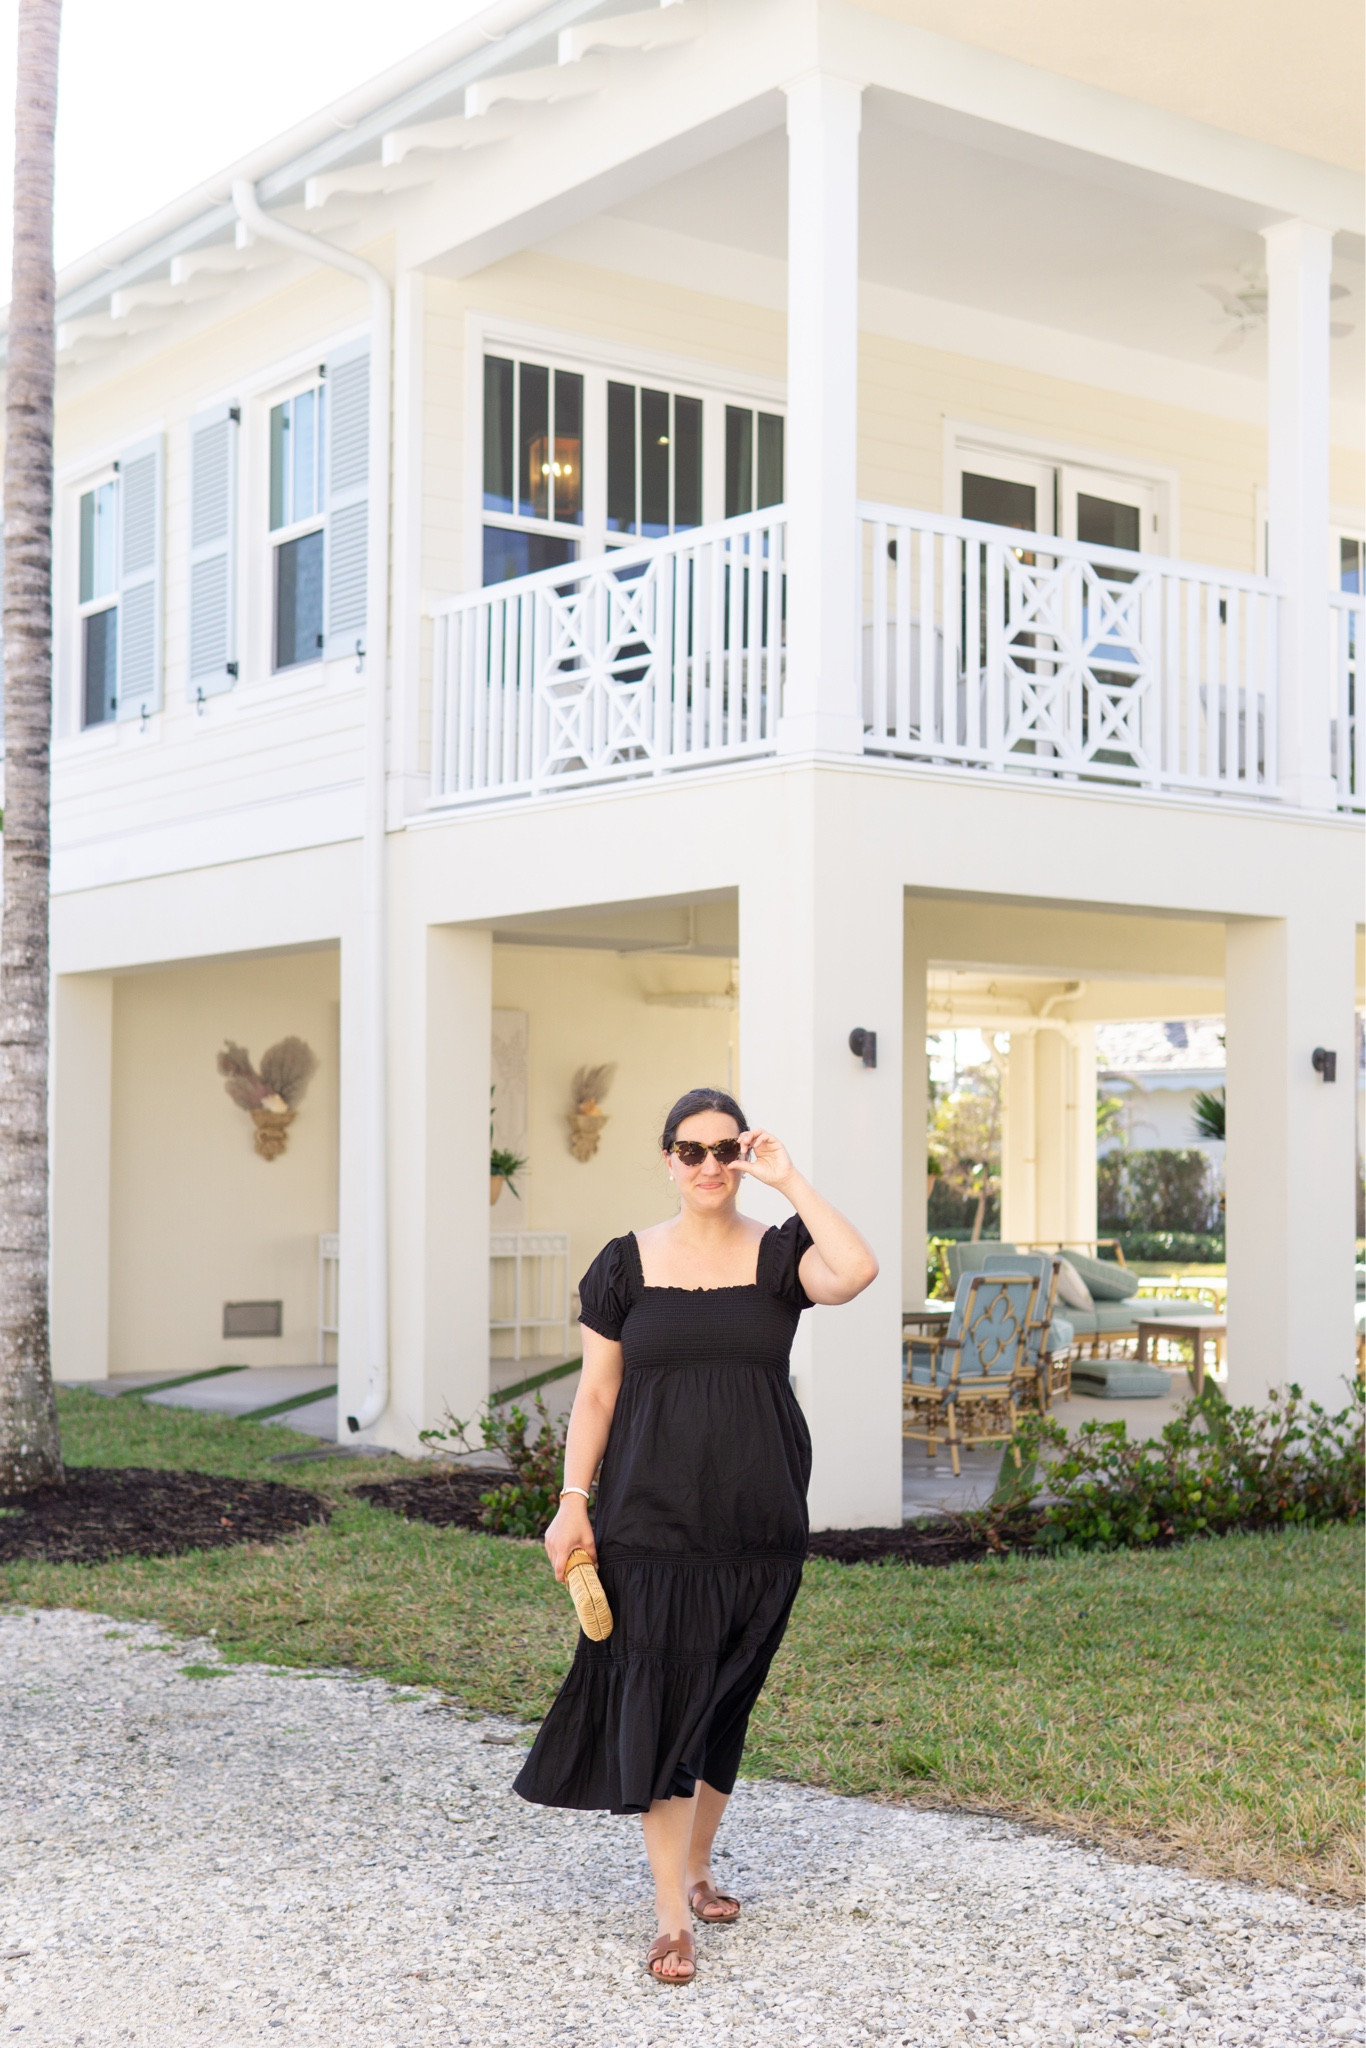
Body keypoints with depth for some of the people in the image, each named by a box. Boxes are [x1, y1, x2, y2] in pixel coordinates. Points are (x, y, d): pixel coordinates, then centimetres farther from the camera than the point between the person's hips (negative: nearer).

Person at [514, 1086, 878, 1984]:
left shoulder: (778, 1253, 1)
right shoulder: (627, 1263, 2)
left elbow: (856, 1271, -21)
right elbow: (597, 1393, 3)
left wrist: (790, 1179, -14)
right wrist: (572, 1501, -5)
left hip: (759, 1522, 1)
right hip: (652, 1519, -1)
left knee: (727, 1701, 13)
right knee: (661, 1702, -5)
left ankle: (698, 1865, 33)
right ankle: (672, 1916, 0)